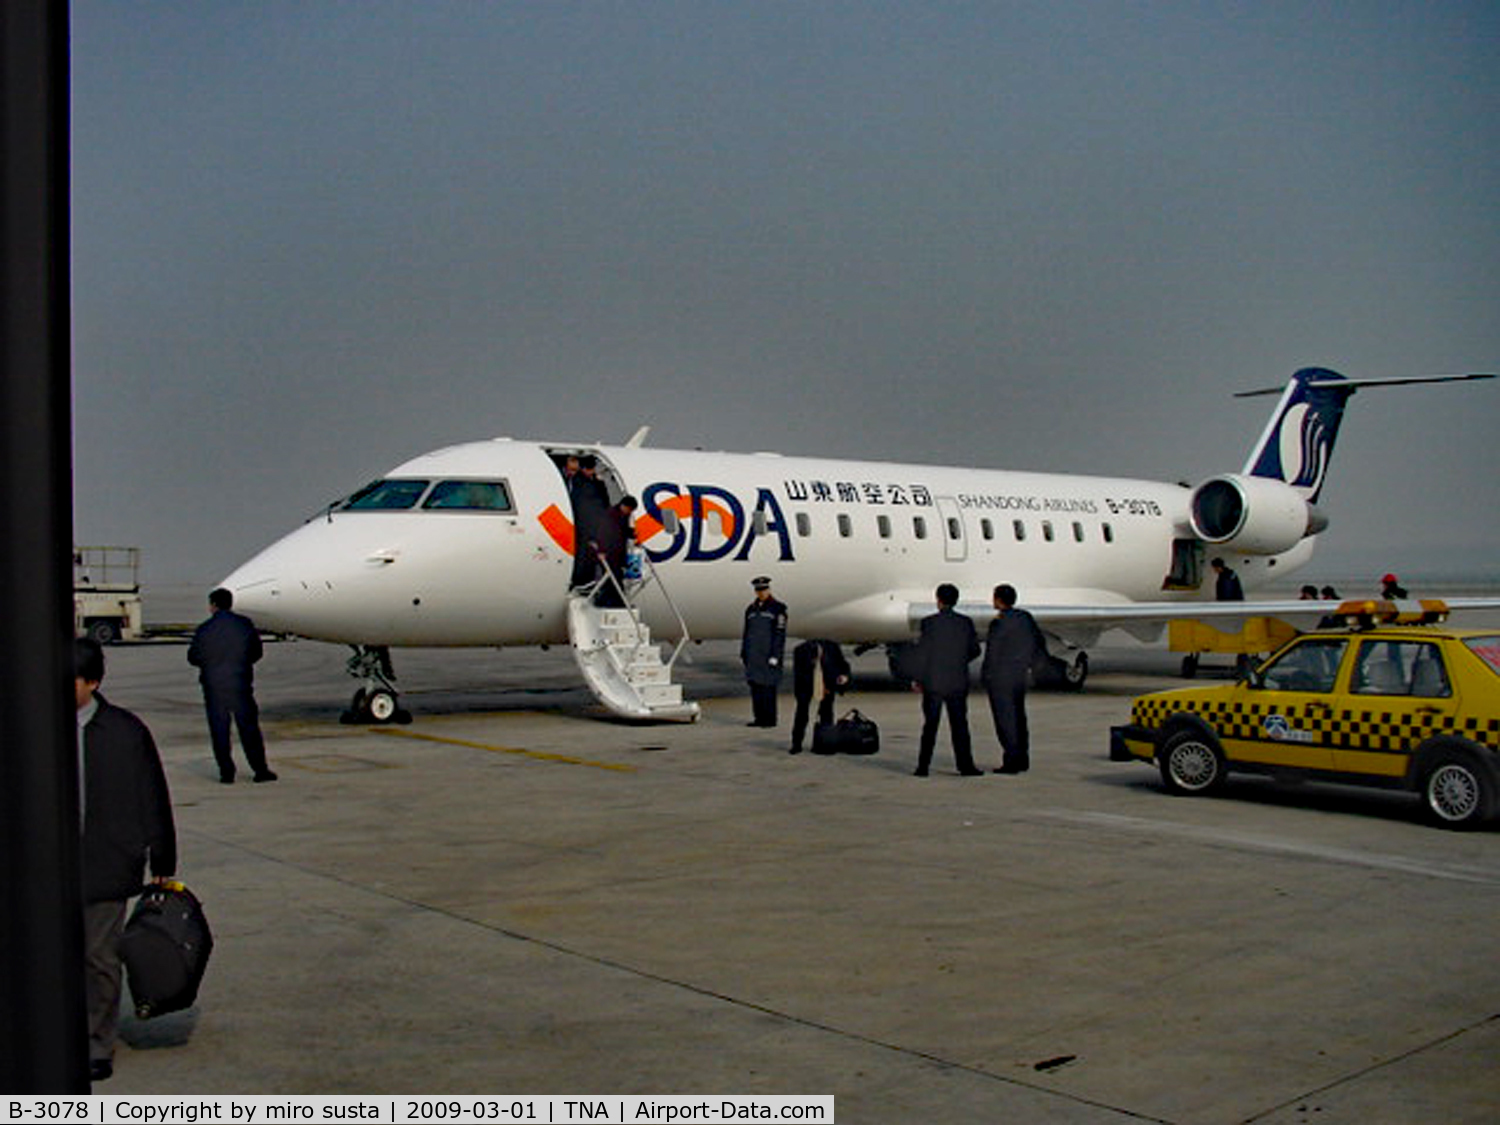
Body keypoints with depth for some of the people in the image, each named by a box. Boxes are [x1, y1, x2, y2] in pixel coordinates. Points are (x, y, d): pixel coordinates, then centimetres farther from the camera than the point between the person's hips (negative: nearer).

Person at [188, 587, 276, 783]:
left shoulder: (204, 630, -7)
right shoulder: (245, 624, -1)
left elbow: (193, 657, -1)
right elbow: (256, 652, 6)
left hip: (214, 687, -1)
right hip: (241, 684, 1)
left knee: (219, 731, 6)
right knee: (249, 727, 7)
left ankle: (226, 773, 5)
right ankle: (260, 770, 7)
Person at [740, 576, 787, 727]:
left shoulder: (777, 608, -3)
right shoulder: (751, 609, 14)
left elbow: (780, 634, -8)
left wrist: (775, 656, -14)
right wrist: (743, 655, 14)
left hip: (769, 655, -6)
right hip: (753, 655, 6)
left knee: (768, 686, -7)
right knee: (755, 686, 6)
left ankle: (770, 719, -2)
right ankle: (759, 718, 11)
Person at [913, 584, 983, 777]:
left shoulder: (929, 622, -8)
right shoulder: (966, 623, 0)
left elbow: (922, 653, -8)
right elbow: (974, 650, 6)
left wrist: (919, 678, 1)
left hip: (933, 681, -2)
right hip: (958, 682, 2)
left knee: (930, 725, 5)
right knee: (959, 725, 6)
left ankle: (923, 766, 6)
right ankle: (965, 765, 4)